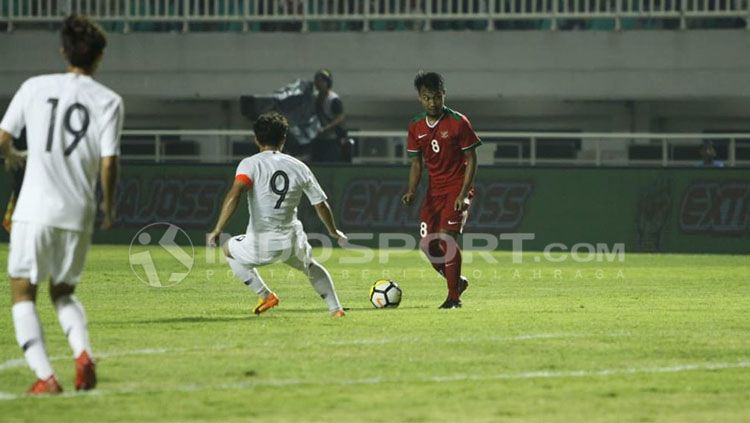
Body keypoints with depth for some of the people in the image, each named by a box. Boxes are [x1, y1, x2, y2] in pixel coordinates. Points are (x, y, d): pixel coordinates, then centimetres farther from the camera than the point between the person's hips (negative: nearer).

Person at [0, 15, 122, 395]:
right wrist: (109, 207, 12)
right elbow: (108, 163, -4)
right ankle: (83, 352, -7)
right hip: (79, 213, 2)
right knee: (63, 292, 20)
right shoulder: (109, 101, 1)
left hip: (35, 209, -2)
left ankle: (45, 376, -8)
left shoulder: (34, 88, 3)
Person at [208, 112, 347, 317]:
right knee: (312, 267, 36)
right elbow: (321, 205, 12)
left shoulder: (250, 164, -5)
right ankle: (336, 308, 32)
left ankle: (265, 295, 19)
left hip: (260, 246, -3)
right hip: (292, 243, 3)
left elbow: (234, 194, -22)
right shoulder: (299, 167, 5)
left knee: (230, 249, 30)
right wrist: (334, 232, 30)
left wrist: (217, 230, -21)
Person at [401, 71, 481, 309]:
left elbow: (471, 160, -8)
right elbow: (416, 163, 11)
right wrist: (412, 191, -7)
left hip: (457, 189, -6)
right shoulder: (416, 127, 4)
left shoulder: (458, 123, -11)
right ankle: (457, 281, 25)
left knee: (447, 237, -19)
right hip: (434, 190, 6)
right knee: (428, 243, 0)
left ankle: (454, 297, -11)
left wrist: (463, 194, -17)